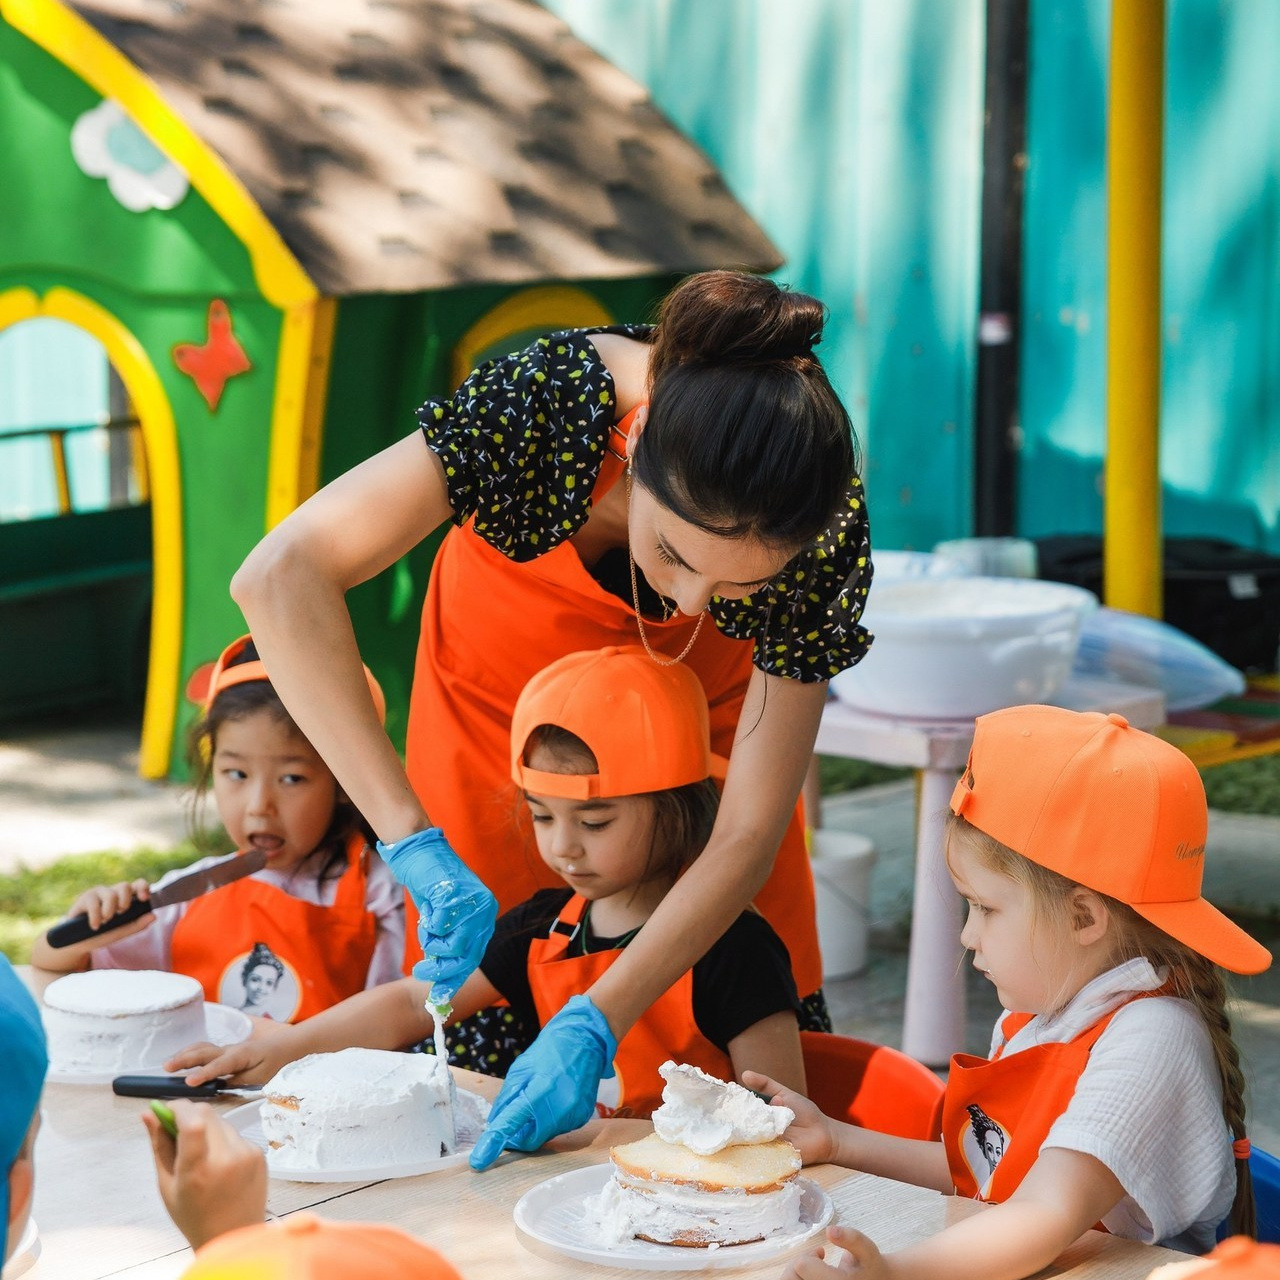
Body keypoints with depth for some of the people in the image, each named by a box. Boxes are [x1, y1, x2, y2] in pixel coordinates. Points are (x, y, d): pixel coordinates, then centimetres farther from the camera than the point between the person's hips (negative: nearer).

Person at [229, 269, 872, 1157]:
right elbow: (282, 578, -45)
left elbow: (747, 839, -28)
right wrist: (416, 844, -50)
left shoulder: (825, 525, -33)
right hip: (500, 696, -1)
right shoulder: (556, 399, -40)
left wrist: (594, 1027, -39)